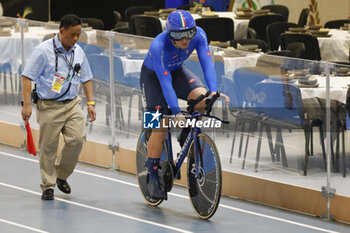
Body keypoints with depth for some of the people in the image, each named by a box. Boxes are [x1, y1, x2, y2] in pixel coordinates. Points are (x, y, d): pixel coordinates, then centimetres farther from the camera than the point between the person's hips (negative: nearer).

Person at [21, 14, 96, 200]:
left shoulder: (78, 52, 8)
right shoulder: (44, 50, -9)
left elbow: (86, 78, 19)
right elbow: (27, 77, -8)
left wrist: (90, 103, 12)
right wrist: (26, 105, -13)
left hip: (72, 104, 4)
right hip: (49, 106, -4)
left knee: (77, 138, -12)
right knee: (48, 147, -1)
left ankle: (61, 174, 11)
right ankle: (48, 186, 14)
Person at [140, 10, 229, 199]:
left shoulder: (199, 35, -27)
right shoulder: (159, 46, -38)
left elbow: (207, 63, -30)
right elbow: (165, 82, -41)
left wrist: (214, 91, -47)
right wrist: (176, 112, -48)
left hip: (176, 71, 4)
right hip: (153, 76, -4)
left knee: (203, 99, -26)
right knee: (160, 127, -13)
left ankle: (187, 134, 1)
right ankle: (153, 178, 0)